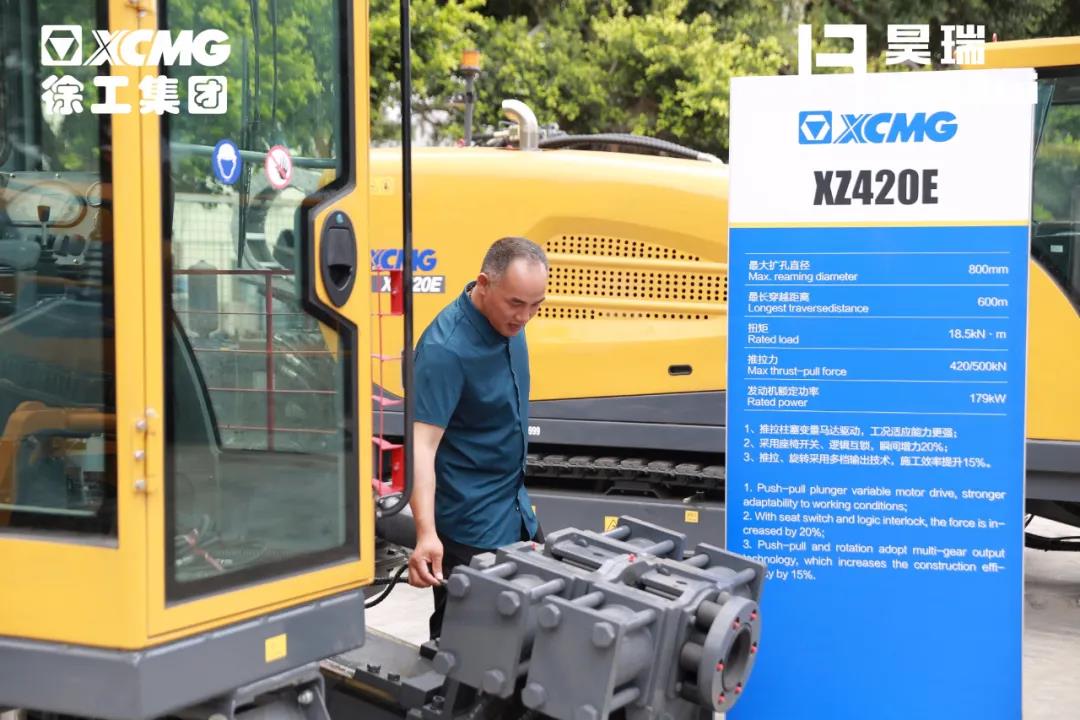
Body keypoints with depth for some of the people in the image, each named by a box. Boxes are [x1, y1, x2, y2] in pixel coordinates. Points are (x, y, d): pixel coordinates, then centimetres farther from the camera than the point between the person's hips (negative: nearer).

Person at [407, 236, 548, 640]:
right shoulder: (445, 349, -27)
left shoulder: (508, 321, -2)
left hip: (516, 510, 9)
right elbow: (422, 444, -34)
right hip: (469, 526, -9)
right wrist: (427, 533, -42)